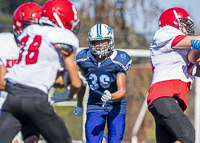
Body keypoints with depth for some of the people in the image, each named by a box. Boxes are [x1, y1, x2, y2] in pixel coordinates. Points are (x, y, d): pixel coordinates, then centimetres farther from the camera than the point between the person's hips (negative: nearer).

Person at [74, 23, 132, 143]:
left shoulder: (118, 60, -18)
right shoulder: (85, 59, -8)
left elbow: (122, 91, -20)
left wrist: (110, 97, -41)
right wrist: (79, 105, 23)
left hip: (116, 105, -2)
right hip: (95, 105, 2)